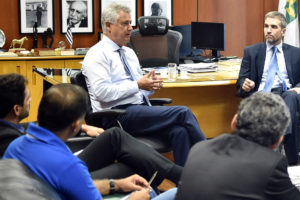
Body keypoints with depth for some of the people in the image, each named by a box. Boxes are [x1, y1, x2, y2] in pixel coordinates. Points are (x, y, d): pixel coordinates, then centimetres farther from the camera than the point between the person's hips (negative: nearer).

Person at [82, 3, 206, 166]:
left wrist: (151, 84, 0)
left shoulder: (129, 53, 22)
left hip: (141, 109, 7)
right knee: (183, 113, -20)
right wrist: (138, 85, -15)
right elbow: (102, 92, -16)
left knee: (179, 131, -25)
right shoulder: (97, 54, -3)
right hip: (119, 115, -7)